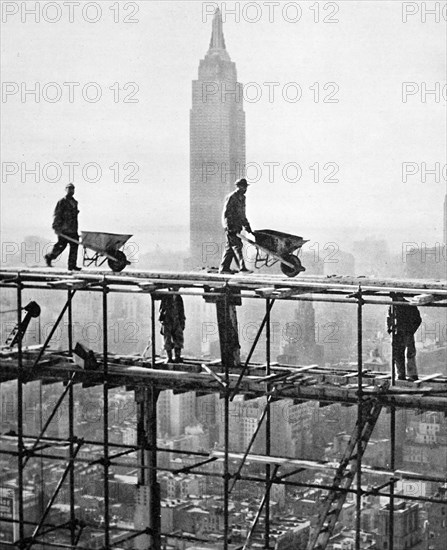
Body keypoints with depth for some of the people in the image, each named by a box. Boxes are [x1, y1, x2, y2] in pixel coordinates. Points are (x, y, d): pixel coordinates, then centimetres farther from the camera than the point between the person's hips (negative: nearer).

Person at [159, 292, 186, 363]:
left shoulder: (179, 298, 10)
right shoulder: (165, 298, -1)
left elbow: (182, 311, 17)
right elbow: (161, 310, 0)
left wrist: (183, 322, 14)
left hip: (177, 322, 3)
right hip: (167, 322, -3)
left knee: (179, 339, -7)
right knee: (168, 341, -2)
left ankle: (177, 357, -5)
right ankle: (169, 358, 5)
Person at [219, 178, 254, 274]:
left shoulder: (242, 198, 16)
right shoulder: (231, 197, -12)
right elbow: (226, 213, -15)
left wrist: (247, 226, 24)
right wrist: (229, 227, -21)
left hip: (237, 226, 9)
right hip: (231, 226, -9)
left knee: (230, 247, 9)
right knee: (237, 246, -12)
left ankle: (224, 268, 13)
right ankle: (242, 268, -16)